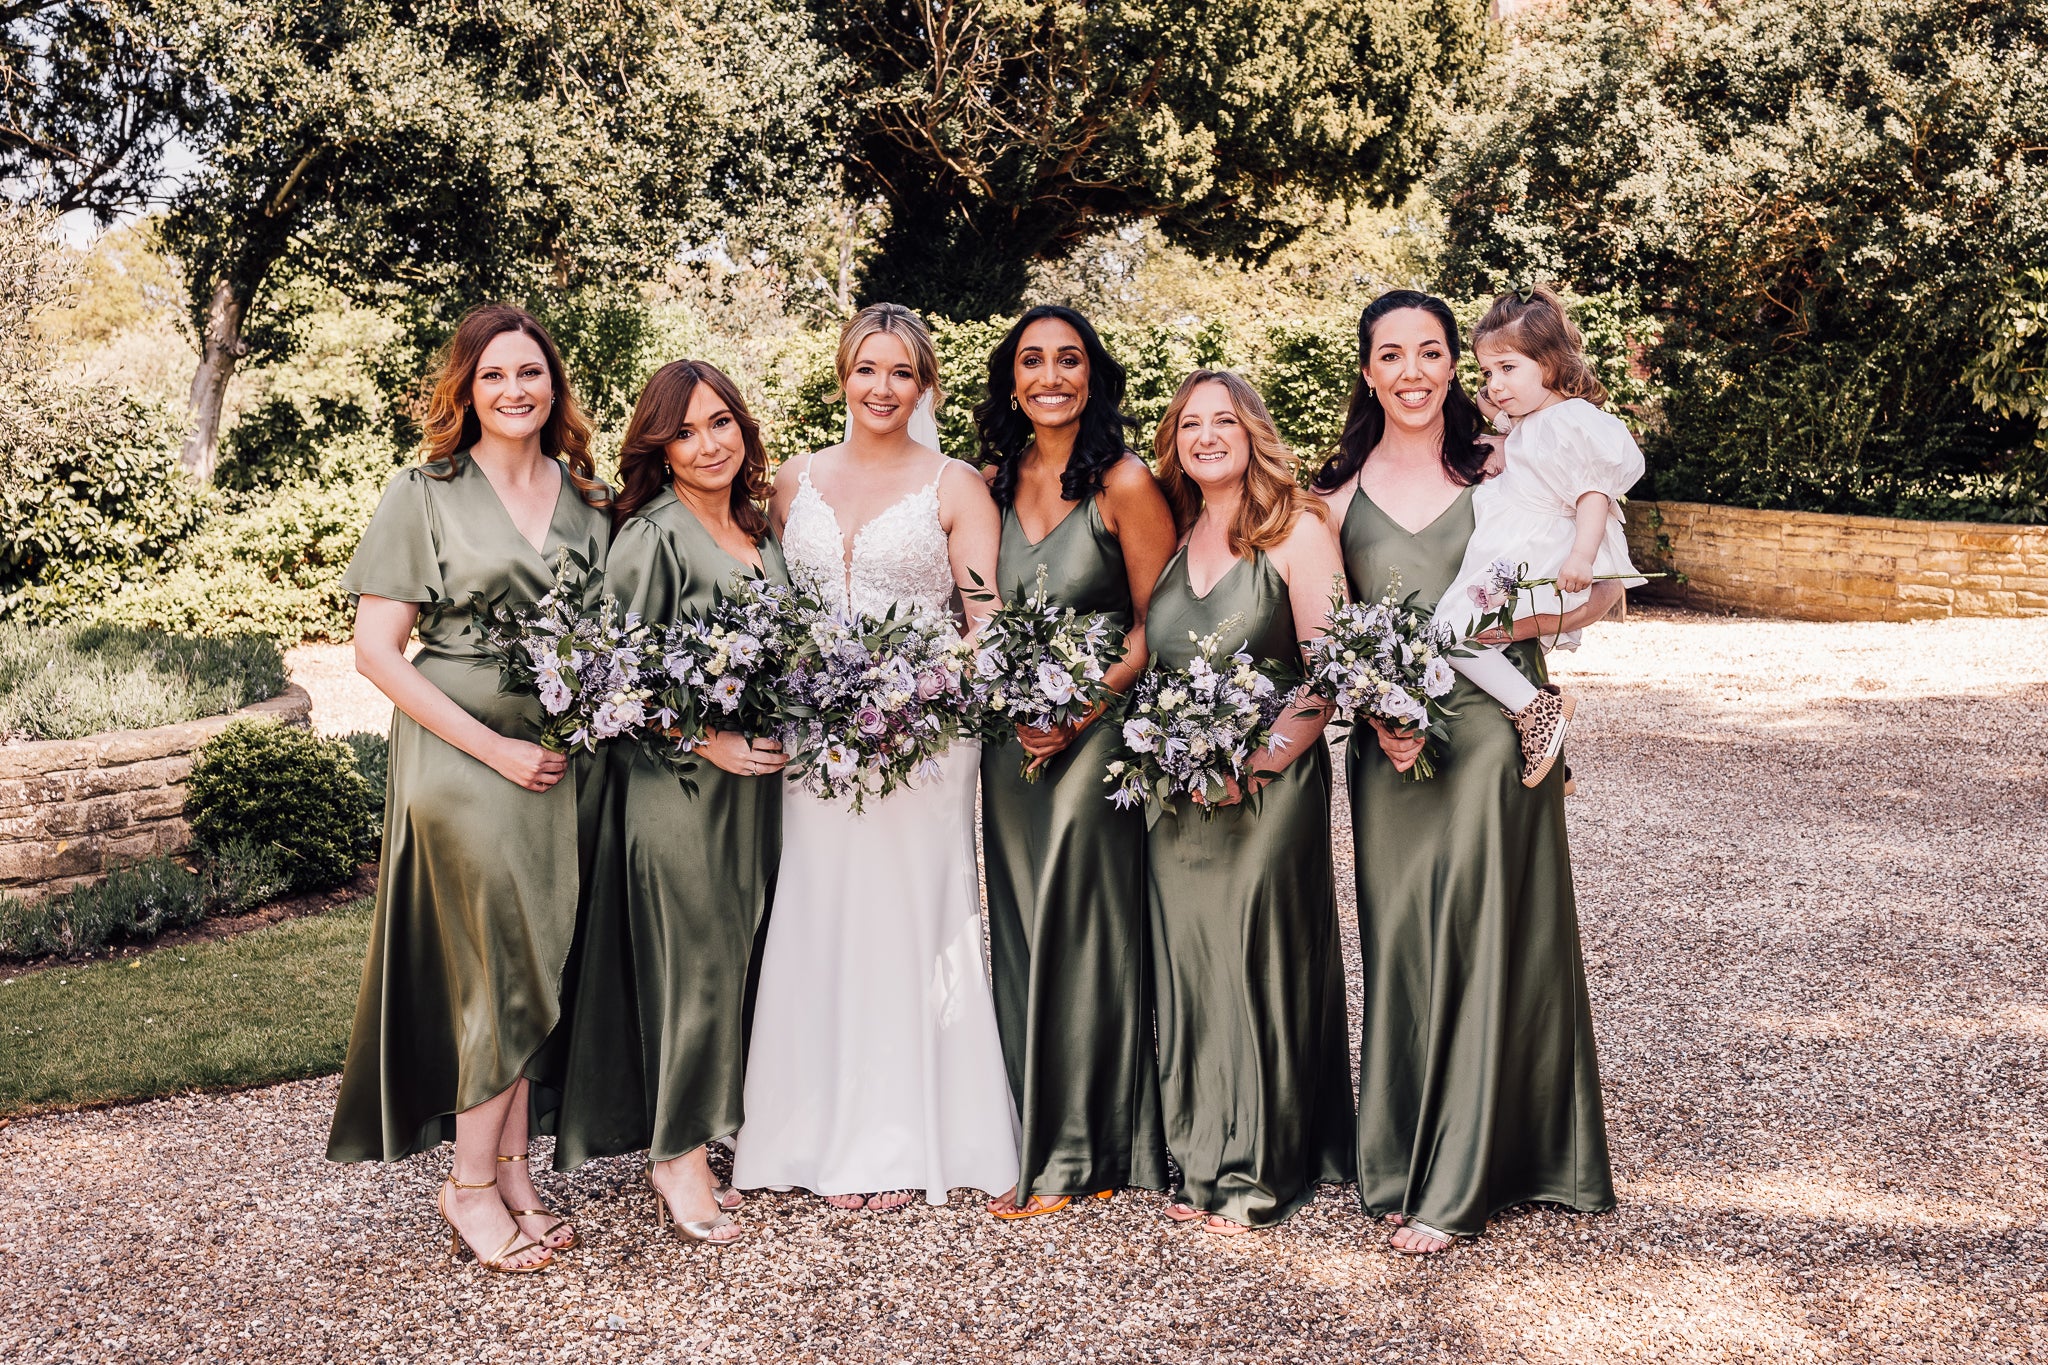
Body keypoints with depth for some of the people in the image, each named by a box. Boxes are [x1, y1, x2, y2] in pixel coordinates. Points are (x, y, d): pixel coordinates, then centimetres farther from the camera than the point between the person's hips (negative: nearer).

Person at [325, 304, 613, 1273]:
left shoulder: (589, 499, 8)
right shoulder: (424, 494, -4)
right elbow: (376, 652, -8)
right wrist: (497, 748, -13)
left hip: (558, 757, 4)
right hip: (462, 756, -4)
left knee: (531, 969, 10)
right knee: (503, 970, -2)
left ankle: (510, 1174, 21)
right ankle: (473, 1186, 13)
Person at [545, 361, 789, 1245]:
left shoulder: (761, 532, 12)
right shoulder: (649, 537, -11)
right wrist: (704, 740, -19)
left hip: (760, 779, 7)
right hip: (677, 781, -7)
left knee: (745, 954, 11)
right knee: (693, 957, -2)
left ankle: (718, 1131, 25)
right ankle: (678, 1157, 12)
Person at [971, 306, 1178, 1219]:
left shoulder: (1124, 483, -7)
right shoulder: (994, 483, 8)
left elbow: (1156, 623, -5)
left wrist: (1079, 709, -14)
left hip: (1098, 727, -5)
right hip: (1011, 737, 5)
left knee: (1082, 931, -1)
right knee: (1020, 931, 8)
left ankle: (1082, 1152, 12)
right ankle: (1036, 1137, 19)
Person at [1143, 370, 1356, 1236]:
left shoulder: (1297, 532, -3)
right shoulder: (1170, 538, 12)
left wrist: (1261, 758, -15)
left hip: (1271, 784, -5)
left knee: (1259, 961, -1)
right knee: (1187, 964, 7)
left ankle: (1261, 1171, 12)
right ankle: (1202, 1160, 19)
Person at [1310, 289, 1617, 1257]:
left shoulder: (1500, 468, 2)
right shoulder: (1340, 492, 7)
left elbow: (1601, 589, 1)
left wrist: (1516, 619, -18)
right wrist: (1376, 709, -9)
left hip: (1495, 731, -2)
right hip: (1390, 743, 2)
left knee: (1482, 942, -1)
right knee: (1400, 942, 6)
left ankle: (1455, 1184, 9)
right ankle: (1400, 1162, 20)